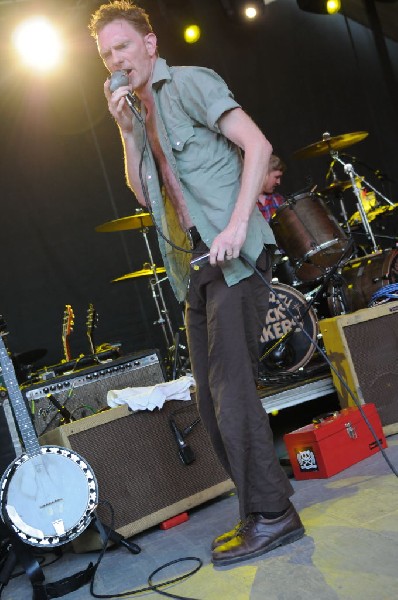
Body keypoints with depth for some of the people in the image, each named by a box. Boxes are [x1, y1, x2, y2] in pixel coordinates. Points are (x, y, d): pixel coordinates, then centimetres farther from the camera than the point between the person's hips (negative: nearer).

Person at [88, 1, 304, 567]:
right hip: (195, 268, 9)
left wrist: (237, 224, -21)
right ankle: (265, 511, 19)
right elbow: (143, 192, 15)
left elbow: (258, 145, -11)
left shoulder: (189, 83, -2)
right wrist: (128, 131, 4)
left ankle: (271, 514, 2)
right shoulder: (140, 111, 21)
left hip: (233, 259, -8)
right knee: (211, 399, 8)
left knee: (230, 389, -12)